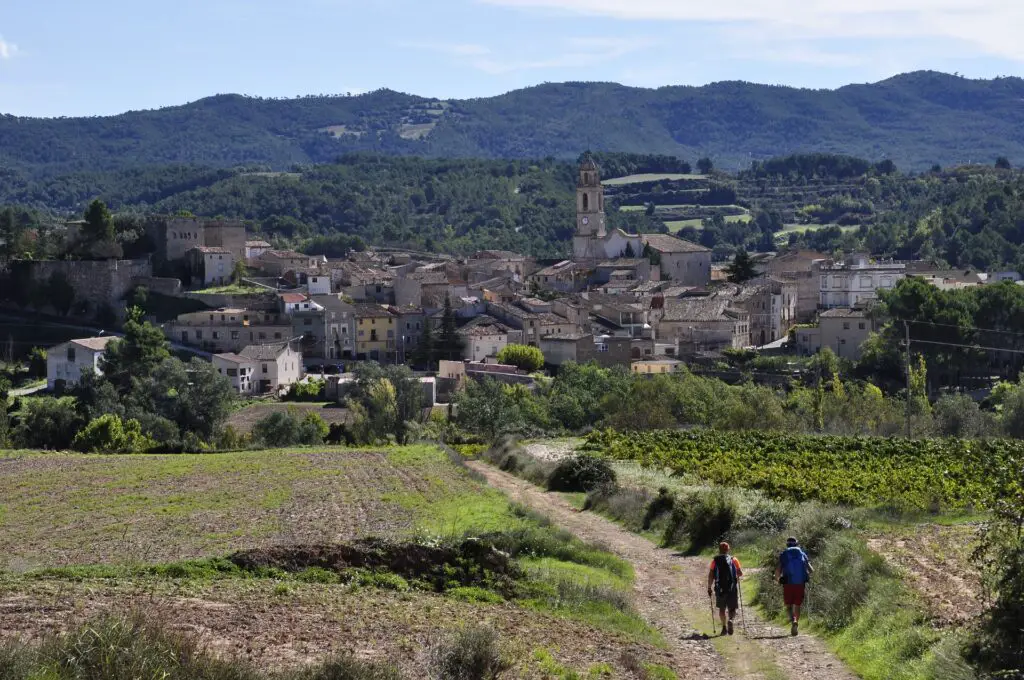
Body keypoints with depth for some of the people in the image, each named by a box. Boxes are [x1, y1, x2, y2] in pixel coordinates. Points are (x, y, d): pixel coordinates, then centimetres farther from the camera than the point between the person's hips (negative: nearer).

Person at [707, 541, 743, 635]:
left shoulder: (715, 561, 1)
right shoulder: (734, 560, 2)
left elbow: (711, 576, -3)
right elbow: (740, 573, 2)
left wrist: (709, 588, 5)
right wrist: (737, 576, 25)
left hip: (720, 589, 0)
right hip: (732, 588, 0)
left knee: (721, 608, 16)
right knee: (732, 609, 6)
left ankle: (724, 627, 12)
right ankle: (730, 620, -23)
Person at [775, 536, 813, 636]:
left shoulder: (783, 555, 4)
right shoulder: (802, 554, 10)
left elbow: (778, 570, -5)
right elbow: (811, 570, 6)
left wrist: (777, 578, 16)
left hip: (788, 583, -1)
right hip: (800, 584, 1)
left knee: (789, 606, 7)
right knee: (797, 606, 14)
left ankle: (793, 620, -22)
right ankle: (796, 624, 3)